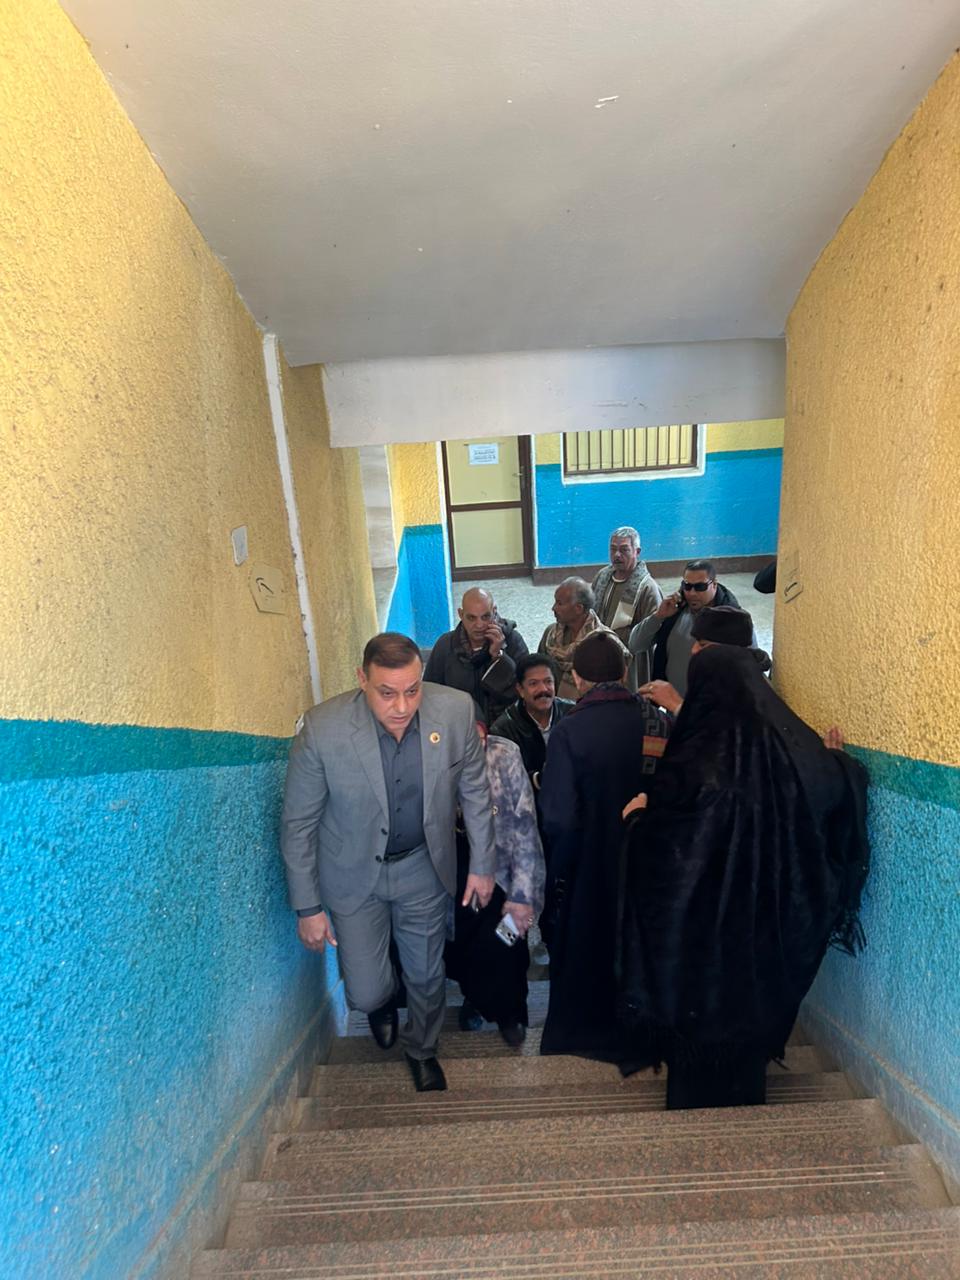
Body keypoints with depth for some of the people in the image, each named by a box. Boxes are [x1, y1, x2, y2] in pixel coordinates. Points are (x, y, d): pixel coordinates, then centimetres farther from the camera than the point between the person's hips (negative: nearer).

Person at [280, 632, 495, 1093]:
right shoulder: (321, 729, -28)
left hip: (424, 866, 2)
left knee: (427, 977, 20)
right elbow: (298, 825, -13)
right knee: (366, 993, 8)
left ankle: (421, 1050, 54)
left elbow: (474, 790, -5)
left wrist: (482, 865, 2)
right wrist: (307, 907, -7)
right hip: (354, 874, -1)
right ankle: (384, 1002, 48)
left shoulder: (456, 710, -23)